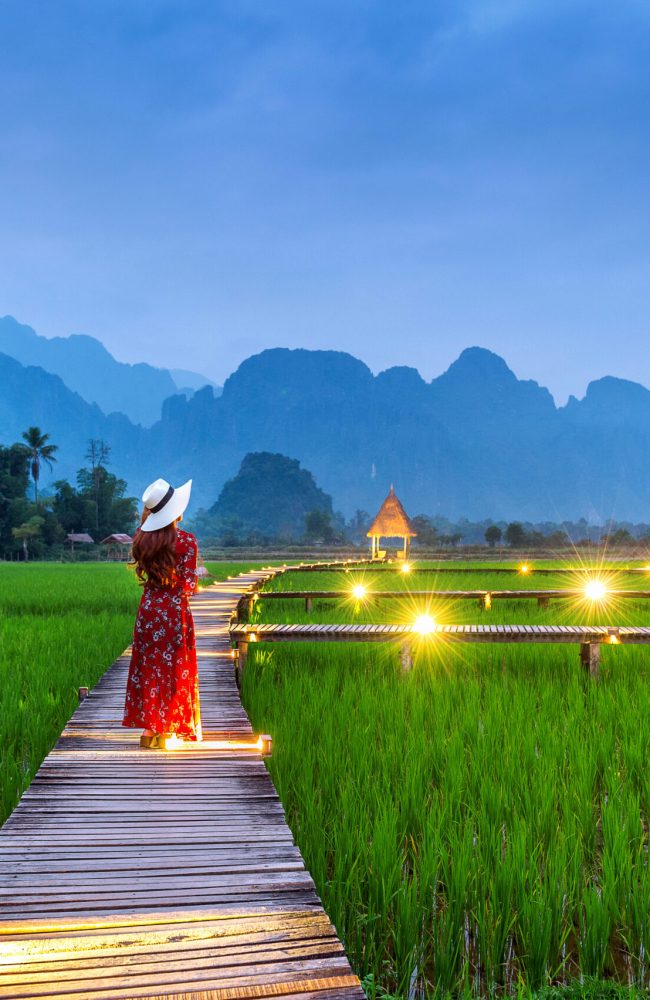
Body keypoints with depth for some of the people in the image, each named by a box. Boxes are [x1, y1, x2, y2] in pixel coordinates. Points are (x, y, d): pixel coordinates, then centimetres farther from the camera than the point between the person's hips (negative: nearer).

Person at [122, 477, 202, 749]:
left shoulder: (143, 538, 0)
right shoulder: (185, 540, -12)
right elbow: (188, 585, -13)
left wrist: (144, 518, 16)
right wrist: (198, 575, 8)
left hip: (148, 609, 4)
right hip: (175, 610, -4)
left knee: (149, 666, 10)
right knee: (174, 668, 6)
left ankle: (149, 726, 13)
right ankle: (166, 730, 10)